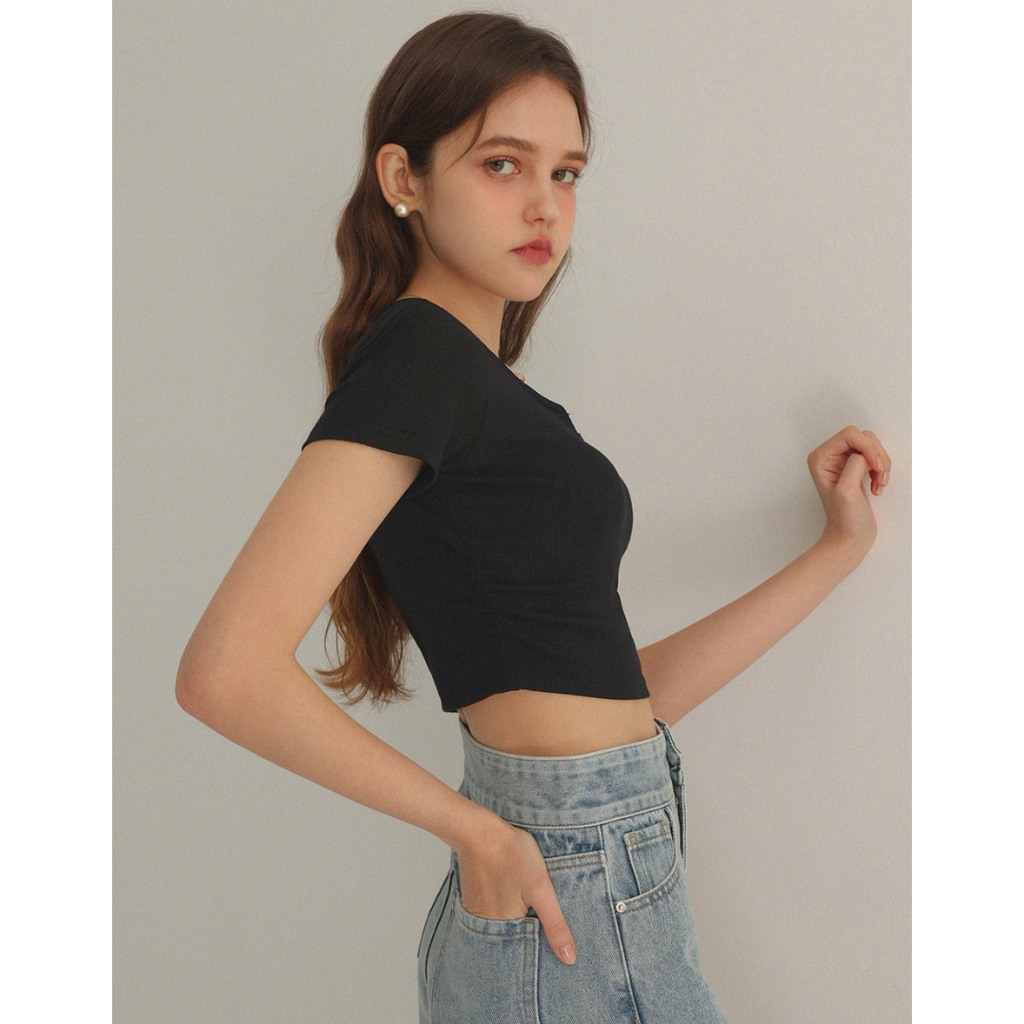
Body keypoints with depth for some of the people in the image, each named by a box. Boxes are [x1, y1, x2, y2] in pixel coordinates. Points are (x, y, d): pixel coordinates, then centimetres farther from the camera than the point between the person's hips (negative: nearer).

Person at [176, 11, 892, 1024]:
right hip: (574, 908, -8)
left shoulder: (481, 392, 11)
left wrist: (840, 547, 12)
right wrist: (477, 828, -14)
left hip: (619, 885, 8)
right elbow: (226, 668, -24)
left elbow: (618, 689, 10)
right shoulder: (416, 352, -14)